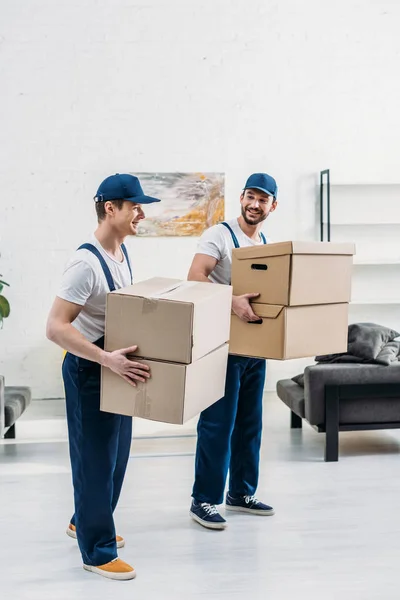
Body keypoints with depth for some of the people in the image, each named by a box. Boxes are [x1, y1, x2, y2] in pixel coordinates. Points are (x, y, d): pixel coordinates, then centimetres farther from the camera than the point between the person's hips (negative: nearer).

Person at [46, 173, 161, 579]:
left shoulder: (122, 251, 4)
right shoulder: (87, 263, -25)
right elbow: (55, 327, -29)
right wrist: (108, 359, -35)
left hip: (117, 366, 9)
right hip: (89, 370, -9)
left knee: (115, 455, 20)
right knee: (95, 459, 2)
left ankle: (85, 522, 41)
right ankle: (97, 552, 17)